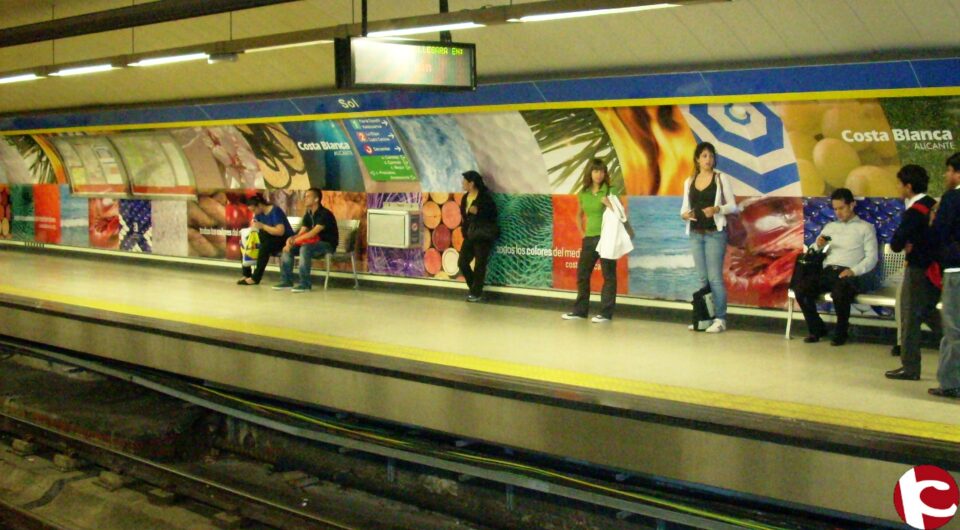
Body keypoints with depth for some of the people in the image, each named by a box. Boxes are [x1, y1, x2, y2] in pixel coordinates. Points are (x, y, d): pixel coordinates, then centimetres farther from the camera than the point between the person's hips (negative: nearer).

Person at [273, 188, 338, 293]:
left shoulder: (325, 214, -16)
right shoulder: (308, 214, 10)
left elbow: (313, 232, -25)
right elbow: (301, 233, 4)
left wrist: (295, 240, -26)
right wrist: (291, 239, -19)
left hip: (327, 244, -8)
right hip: (314, 242, 8)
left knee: (305, 248, -35)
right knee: (288, 248, -7)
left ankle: (305, 284, -32)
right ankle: (286, 281, -5)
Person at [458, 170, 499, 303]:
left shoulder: (485, 197, -13)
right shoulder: (465, 197, 9)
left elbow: (492, 214, -13)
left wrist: (478, 212, -22)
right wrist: (465, 231, 8)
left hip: (483, 236, -8)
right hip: (469, 235, 8)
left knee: (479, 266, -1)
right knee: (462, 263, 6)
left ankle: (477, 293, 11)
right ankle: (474, 289, 21)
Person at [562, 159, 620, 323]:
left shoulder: (609, 191, -5)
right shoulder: (583, 193, 8)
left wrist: (609, 205, -23)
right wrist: (582, 232, 13)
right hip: (589, 238, 5)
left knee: (608, 275, 0)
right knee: (582, 274, 10)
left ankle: (606, 313, 4)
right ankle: (580, 310, 21)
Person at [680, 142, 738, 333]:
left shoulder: (721, 178, -1)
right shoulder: (689, 181, 10)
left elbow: (733, 207, -2)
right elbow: (685, 207, 14)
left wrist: (717, 209, -20)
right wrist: (684, 214, -9)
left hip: (715, 233, -4)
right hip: (695, 234, 5)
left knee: (715, 277, -8)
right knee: (702, 278, 8)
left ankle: (720, 319, -4)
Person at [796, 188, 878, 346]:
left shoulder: (866, 228, 10)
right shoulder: (830, 226, 24)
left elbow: (872, 257, 0)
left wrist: (853, 270, -17)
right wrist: (818, 246, -2)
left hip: (849, 274, -4)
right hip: (827, 272, 5)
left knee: (839, 292, -38)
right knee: (801, 290, -24)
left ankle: (841, 331, -12)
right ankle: (817, 328, -2)